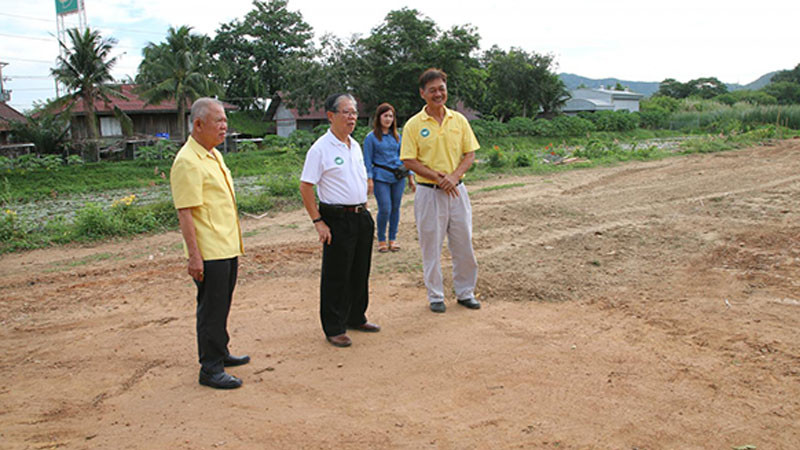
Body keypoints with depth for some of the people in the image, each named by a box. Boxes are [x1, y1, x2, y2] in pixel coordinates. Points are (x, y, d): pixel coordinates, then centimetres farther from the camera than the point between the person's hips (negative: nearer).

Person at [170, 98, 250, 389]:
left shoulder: (214, 154, 13)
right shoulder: (187, 162, -17)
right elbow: (185, 213, -21)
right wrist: (194, 255, -24)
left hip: (228, 247, 9)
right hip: (209, 253, -9)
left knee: (222, 306, 20)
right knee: (211, 310, -1)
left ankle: (220, 353, 34)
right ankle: (210, 369, 9)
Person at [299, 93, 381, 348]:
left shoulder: (355, 146, 12)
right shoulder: (320, 149, -11)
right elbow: (305, 187, -12)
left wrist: (363, 209, 17)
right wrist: (318, 222, -15)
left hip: (361, 216, 7)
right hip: (337, 219, -7)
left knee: (360, 271, 15)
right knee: (336, 276, 0)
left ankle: (356, 318, 31)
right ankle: (334, 328, 11)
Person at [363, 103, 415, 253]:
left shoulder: (396, 136, 12)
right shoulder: (371, 137, -1)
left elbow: (403, 157, 17)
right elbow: (367, 160, -1)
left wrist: (410, 177, 14)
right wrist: (369, 179, -10)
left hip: (398, 177, 4)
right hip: (381, 177, -4)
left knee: (395, 208, 6)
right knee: (385, 209, -8)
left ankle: (393, 239, 19)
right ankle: (381, 240, 9)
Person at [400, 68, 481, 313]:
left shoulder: (459, 120, 6)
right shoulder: (413, 125, -4)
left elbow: (470, 154, 6)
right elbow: (409, 161, -8)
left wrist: (454, 176, -11)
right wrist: (438, 177, -16)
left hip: (457, 190, 3)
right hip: (428, 192, -3)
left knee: (464, 244, 9)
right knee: (431, 246, 5)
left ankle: (465, 292, 26)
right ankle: (435, 296, 19)